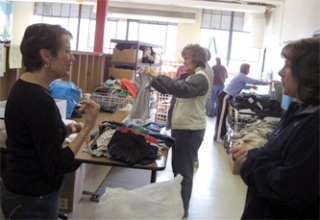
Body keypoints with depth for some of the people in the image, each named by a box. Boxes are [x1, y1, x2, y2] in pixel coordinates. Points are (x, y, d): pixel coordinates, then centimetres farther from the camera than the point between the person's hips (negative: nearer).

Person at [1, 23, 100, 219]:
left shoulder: (23, 88, 3)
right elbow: (56, 167, -24)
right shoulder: (39, 100, -26)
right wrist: (88, 127, -24)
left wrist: (65, 130, 0)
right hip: (33, 201, -9)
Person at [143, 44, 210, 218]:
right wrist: (152, 78, 3)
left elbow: (180, 89, -33)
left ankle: (183, 209, 10)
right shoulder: (187, 77, 14)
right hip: (179, 129, 9)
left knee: (184, 171, -1)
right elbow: (167, 89, 18)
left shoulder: (200, 79, -16)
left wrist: (156, 76, -32)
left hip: (190, 131, -9)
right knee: (177, 169, 17)